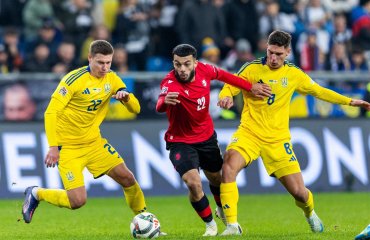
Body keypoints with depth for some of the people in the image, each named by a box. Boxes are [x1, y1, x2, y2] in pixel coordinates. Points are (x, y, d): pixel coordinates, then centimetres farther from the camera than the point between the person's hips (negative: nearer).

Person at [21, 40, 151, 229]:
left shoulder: (111, 79, 1)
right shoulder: (74, 79, -19)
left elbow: (135, 108, 3)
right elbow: (51, 112, -20)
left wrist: (126, 96, -20)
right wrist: (53, 147, -26)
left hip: (94, 142, 6)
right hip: (68, 147, -6)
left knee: (127, 178, -1)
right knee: (78, 201, -14)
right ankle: (36, 194, 11)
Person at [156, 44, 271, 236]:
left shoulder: (204, 70, -17)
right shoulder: (170, 83, -33)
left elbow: (222, 75, 6)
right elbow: (160, 107, -53)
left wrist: (250, 87, 11)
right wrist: (164, 101, -77)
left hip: (207, 137, 5)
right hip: (180, 142, -5)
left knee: (216, 178, 23)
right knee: (193, 183, -22)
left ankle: (222, 210, 57)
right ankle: (210, 224, 5)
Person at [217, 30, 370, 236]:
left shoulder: (294, 74, 4)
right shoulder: (252, 69, -4)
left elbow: (318, 91, 19)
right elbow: (230, 87, -2)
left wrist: (350, 101, 18)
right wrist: (226, 97, -27)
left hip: (277, 139, 2)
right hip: (249, 132, -2)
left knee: (298, 191, 0)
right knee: (229, 167, -31)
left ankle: (310, 213, 38)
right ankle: (233, 225, -25)